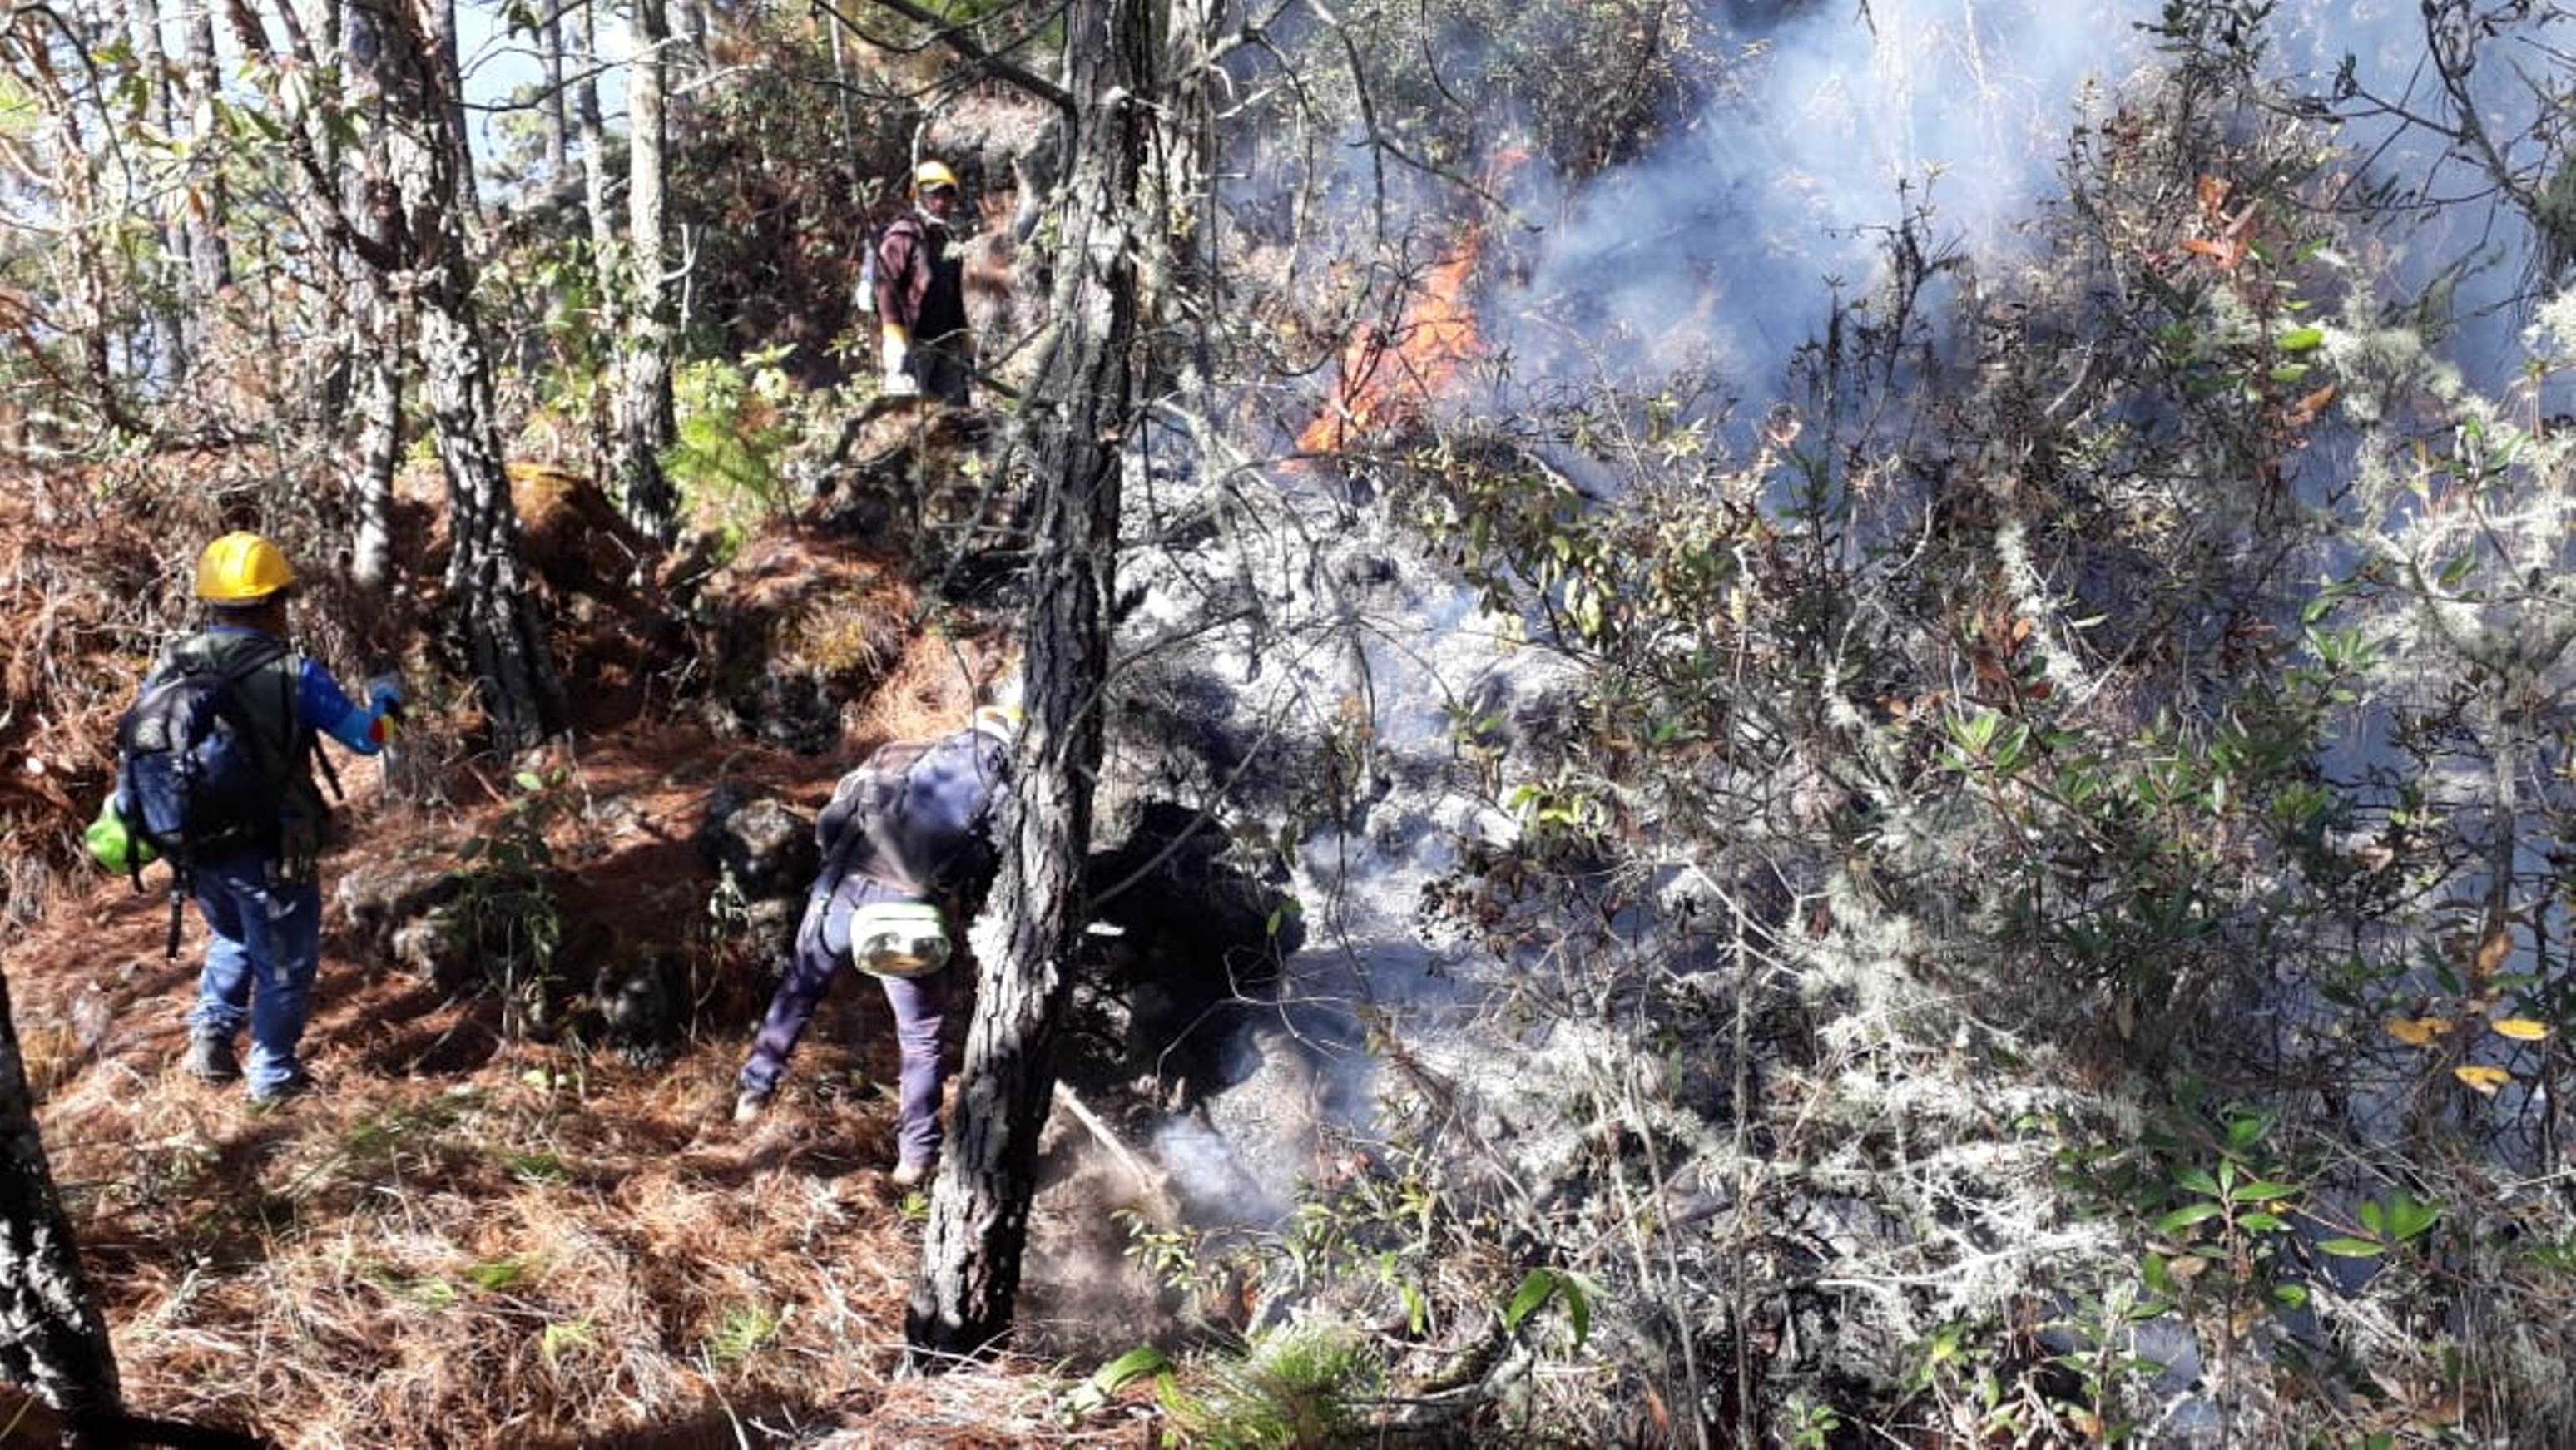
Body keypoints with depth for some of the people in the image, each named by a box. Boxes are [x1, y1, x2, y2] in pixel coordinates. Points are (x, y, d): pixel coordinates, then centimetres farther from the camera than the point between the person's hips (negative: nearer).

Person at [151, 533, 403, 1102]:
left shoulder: (169, 668, -3)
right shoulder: (292, 673, -17)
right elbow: (366, 735, -10)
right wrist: (386, 700, 10)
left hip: (200, 850, 5)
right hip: (273, 854, -5)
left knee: (232, 940, 31)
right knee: (284, 962, 14)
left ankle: (210, 1032, 19)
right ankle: (274, 1074, 23)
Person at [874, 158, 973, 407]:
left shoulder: (948, 238, 20)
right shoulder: (902, 237, -6)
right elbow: (886, 290, -14)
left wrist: (965, 349, 20)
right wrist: (898, 345, -22)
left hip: (946, 346, 8)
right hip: (912, 343, -8)